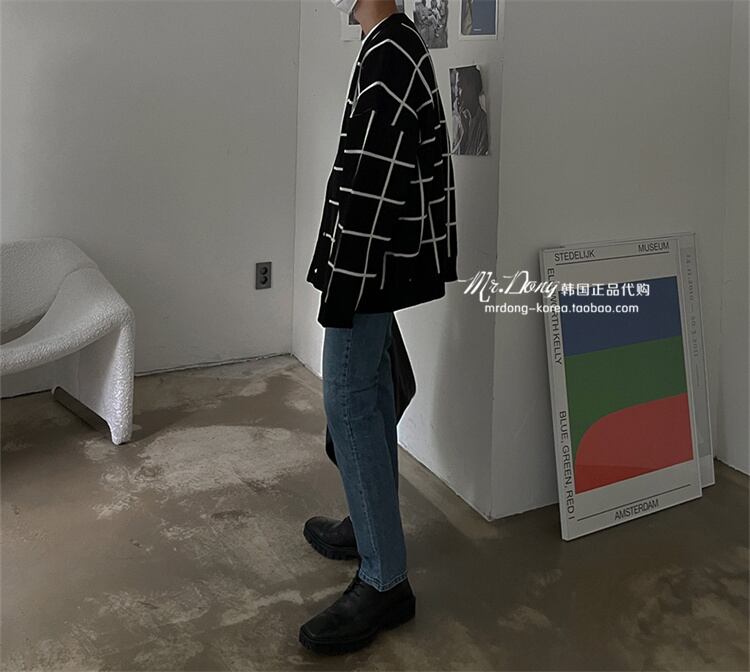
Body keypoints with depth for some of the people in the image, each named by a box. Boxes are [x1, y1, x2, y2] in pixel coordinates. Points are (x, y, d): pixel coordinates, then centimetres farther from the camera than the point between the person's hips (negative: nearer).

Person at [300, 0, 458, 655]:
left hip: (367, 261, -11)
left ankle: (385, 581, 0)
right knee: (371, 394, 17)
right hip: (380, 259, 11)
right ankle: (374, 524, 31)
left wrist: (341, 281, -21)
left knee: (350, 405, -8)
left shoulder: (388, 55, -17)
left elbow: (374, 183, -23)